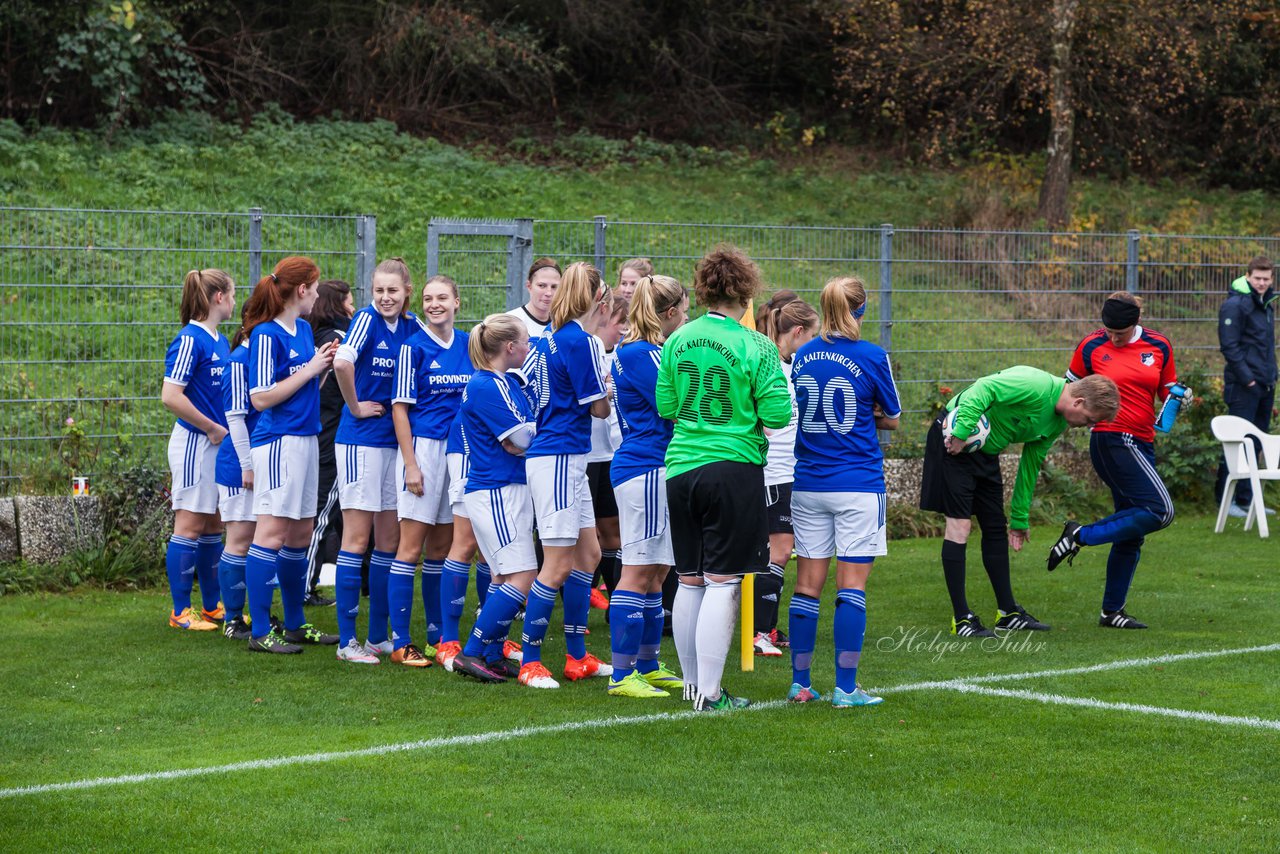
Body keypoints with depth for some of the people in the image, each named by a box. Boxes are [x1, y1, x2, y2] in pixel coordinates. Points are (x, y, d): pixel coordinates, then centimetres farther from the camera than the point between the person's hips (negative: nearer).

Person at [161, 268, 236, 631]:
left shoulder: (219, 341, 12)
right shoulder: (190, 340, -15)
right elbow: (171, 396, -22)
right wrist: (212, 428, -15)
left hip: (219, 442, 9)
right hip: (195, 442, -9)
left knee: (213, 526, 13)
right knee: (190, 526, -4)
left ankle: (211, 605, 22)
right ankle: (181, 612, 1)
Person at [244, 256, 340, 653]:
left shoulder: (304, 330, 15)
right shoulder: (267, 334, -12)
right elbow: (261, 397, -16)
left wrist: (324, 365, 5)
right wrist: (309, 369, -14)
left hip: (306, 438, 9)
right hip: (278, 441, -9)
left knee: (301, 532, 13)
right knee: (273, 531, -10)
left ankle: (295, 624, 22)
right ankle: (260, 631, -8)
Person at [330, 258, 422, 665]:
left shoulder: (411, 326, 7)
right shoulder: (367, 319, -10)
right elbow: (342, 362, -27)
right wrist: (355, 406, -16)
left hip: (396, 440, 6)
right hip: (361, 439, -6)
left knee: (390, 539, 9)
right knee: (357, 536, -4)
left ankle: (378, 635, 17)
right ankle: (347, 640, -1)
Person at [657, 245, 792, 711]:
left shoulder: (677, 341, 3)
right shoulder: (757, 348, -10)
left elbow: (664, 406, 8)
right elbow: (777, 416, -10)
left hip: (681, 468, 5)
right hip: (734, 469, -5)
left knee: (689, 581, 13)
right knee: (722, 583, -2)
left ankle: (692, 683, 22)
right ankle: (710, 693, -3)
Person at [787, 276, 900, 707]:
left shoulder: (803, 356, 4)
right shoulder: (872, 357, -7)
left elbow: (793, 412, 12)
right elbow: (892, 419, 3)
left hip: (808, 483, 4)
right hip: (858, 484, -4)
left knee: (807, 584, 8)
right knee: (851, 586, -1)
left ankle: (800, 683, 11)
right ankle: (845, 687, -2)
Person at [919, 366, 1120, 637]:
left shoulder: (1058, 422, 5)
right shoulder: (1038, 386, -24)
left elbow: (1030, 467, 14)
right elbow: (982, 389, -31)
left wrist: (1020, 519, 17)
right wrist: (962, 433, -32)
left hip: (986, 452, 10)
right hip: (955, 441, -10)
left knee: (996, 528, 11)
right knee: (959, 525, -10)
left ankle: (1008, 612, 20)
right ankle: (961, 618, -7)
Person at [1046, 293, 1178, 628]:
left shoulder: (1159, 346, 7)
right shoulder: (1091, 347, -3)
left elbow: (1167, 390, 16)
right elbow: (1070, 387, 9)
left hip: (1142, 444, 6)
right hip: (1112, 440, -6)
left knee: (1131, 533, 8)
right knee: (1160, 511, -20)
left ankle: (1112, 611, 17)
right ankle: (1081, 535, -12)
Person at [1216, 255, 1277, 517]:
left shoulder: (1267, 303, 16)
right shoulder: (1235, 305, -12)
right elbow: (1229, 346, -16)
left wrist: (1271, 374, 14)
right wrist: (1246, 378, -19)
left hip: (1265, 386, 9)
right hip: (1243, 387, -9)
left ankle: (1247, 500, 17)